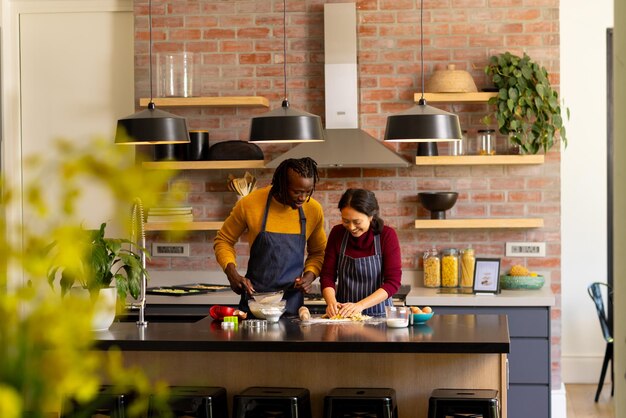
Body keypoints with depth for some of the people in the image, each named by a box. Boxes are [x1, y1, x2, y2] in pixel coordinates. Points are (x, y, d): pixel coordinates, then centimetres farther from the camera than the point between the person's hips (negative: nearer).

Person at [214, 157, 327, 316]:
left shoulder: (314, 209, -2)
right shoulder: (250, 203, -10)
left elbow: (318, 252, 14)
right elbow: (223, 241, 3)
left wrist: (309, 276, -5)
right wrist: (232, 275, -12)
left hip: (292, 301, 2)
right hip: (254, 297, -2)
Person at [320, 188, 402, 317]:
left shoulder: (387, 235, -6)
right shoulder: (337, 233, 2)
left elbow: (393, 282, -10)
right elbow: (327, 275, 4)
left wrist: (360, 305, -21)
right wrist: (331, 302, -16)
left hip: (378, 314, -3)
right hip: (342, 315, 3)